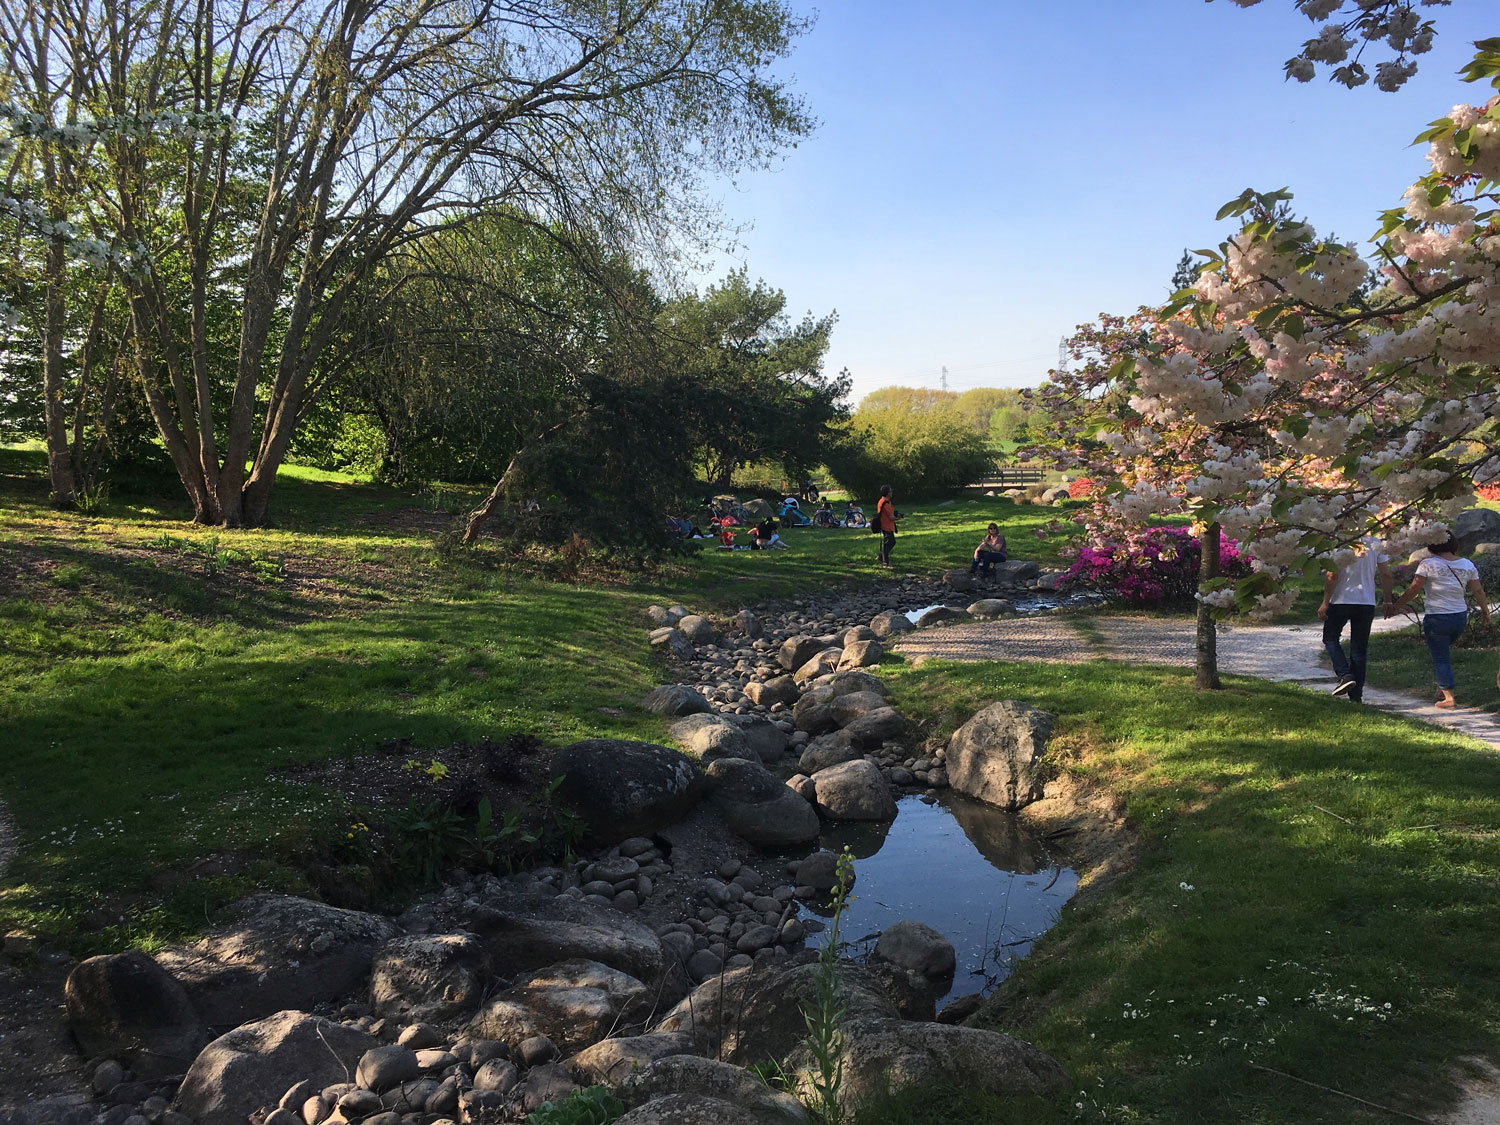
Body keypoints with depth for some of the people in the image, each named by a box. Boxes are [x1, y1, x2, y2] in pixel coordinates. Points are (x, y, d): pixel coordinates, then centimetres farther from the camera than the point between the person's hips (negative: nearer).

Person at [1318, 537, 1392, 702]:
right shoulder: (1376, 544, 1)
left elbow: (1332, 576, -13)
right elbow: (1386, 574, 3)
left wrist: (1325, 602, -8)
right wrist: (1387, 600, 13)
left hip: (1341, 601, -3)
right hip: (1367, 603, 3)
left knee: (1330, 638, 16)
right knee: (1359, 648, 9)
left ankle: (1345, 675, -5)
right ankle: (1356, 694, 10)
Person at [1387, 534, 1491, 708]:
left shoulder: (1428, 564, -10)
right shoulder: (1467, 565, 4)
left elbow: (1414, 589, -13)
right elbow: (1478, 591, 8)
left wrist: (1395, 606, -5)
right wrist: (1485, 610, 23)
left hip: (1437, 618, -5)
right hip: (1461, 616, 5)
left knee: (1440, 658, 2)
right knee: (1443, 651, 26)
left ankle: (1449, 697, -3)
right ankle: (1442, 687, 26)